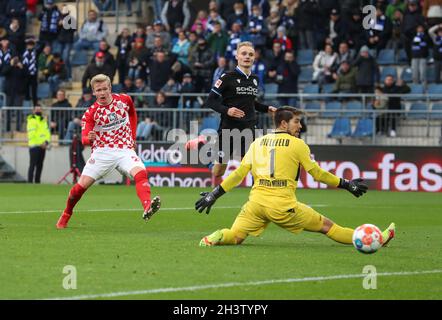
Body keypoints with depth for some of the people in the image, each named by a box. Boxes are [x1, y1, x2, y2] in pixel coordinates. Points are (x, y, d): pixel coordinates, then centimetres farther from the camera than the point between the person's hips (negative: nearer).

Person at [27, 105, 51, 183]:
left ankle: (37, 181, 14)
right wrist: (40, 143, -16)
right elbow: (31, 134, -14)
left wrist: (46, 141, -4)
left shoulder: (44, 120, 19)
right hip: (34, 145, -7)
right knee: (33, 165, -11)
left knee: (40, 165, 9)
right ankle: (30, 181, -13)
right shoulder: (32, 120, -5)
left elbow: (47, 132, 15)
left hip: (43, 147, 7)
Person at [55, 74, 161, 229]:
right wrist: (88, 138, -38)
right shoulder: (90, 113, -5)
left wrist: (132, 137, 18)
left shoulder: (124, 100, 2)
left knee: (141, 173, -28)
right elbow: (84, 139, -14)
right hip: (102, 151, -1)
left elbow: (133, 114, 25)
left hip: (125, 150, 1)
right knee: (82, 185, -7)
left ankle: (147, 208, -49)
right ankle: (65, 215, 19)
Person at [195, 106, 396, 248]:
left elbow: (239, 174, 11)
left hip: (256, 201, 3)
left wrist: (214, 194, 17)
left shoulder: (258, 142, 15)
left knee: (235, 237, 6)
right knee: (326, 226, 8)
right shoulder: (297, 144, 4)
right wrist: (346, 185, 16)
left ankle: (217, 237, -27)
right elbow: (317, 174, 6)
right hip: (283, 205, -3)